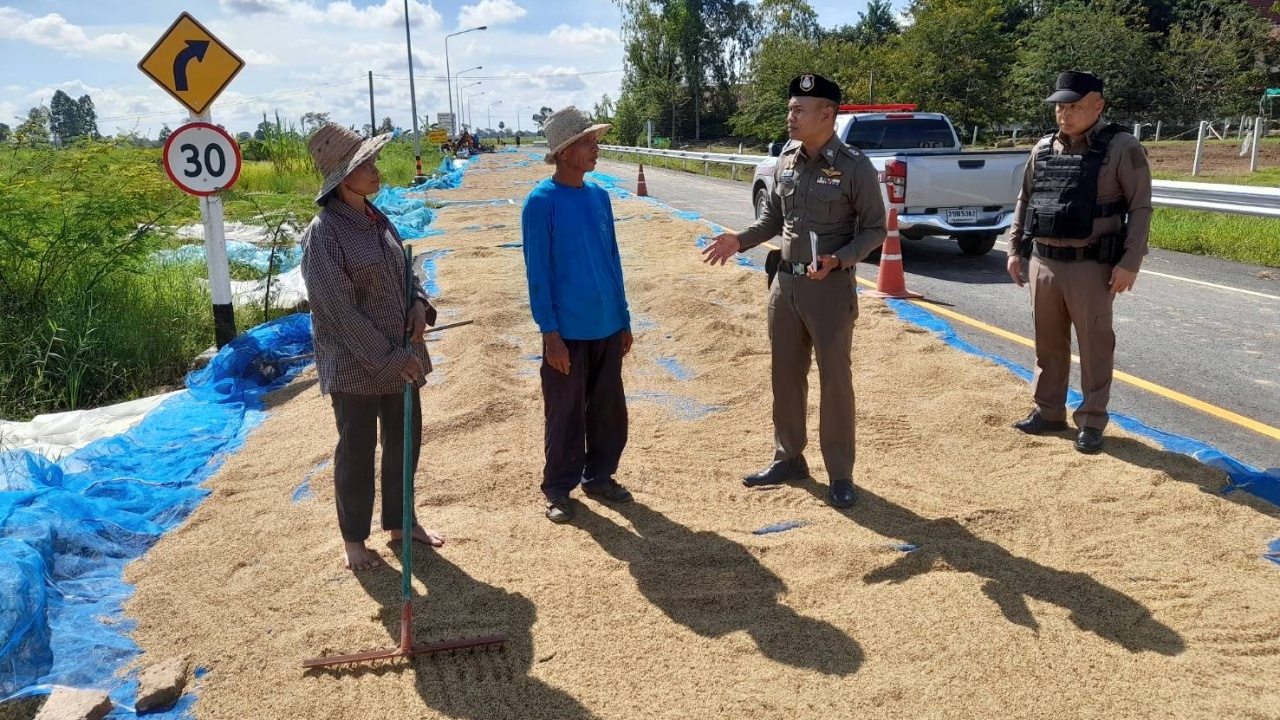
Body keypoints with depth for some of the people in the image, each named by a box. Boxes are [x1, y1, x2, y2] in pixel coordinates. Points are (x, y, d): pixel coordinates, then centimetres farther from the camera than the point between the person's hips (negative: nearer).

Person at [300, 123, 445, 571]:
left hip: (401, 357, 7)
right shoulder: (324, 233, -17)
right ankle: (354, 539, 26)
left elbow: (402, 273, 17)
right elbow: (340, 310, -20)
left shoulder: (377, 220, 6)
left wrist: (419, 302, -6)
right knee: (357, 452, 8)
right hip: (355, 365, -7)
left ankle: (399, 521, 36)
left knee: (405, 442, 17)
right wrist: (390, 358, -20)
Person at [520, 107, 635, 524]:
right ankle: (559, 488, 21)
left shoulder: (599, 196, 7)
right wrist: (550, 333, -15)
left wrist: (624, 320, 12)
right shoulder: (541, 202, -11)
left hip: (607, 327, 6)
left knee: (608, 410, 14)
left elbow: (612, 260, 12)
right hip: (568, 331, -6)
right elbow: (537, 273, -11)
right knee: (565, 414, 6)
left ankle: (599, 476, 31)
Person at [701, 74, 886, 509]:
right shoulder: (785, 162, 5)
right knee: (786, 376, 14)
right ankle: (788, 459, 29)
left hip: (830, 286, -6)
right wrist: (739, 240, 0)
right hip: (785, 282, 6)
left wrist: (838, 260, -23)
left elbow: (875, 229, -7)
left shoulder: (854, 166, -11)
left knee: (835, 380, 3)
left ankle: (840, 474, 16)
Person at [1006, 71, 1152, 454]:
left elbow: (1140, 208, -9)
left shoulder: (1121, 147, -7)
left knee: (1094, 347, 4)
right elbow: (1024, 200, 17)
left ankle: (1091, 422, 15)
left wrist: (1130, 262, -15)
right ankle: (1048, 412, 27)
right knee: (1048, 343, 14)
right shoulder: (1044, 148, 9)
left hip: (1091, 266, -5)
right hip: (1042, 263, 5)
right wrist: (1014, 249, 12)